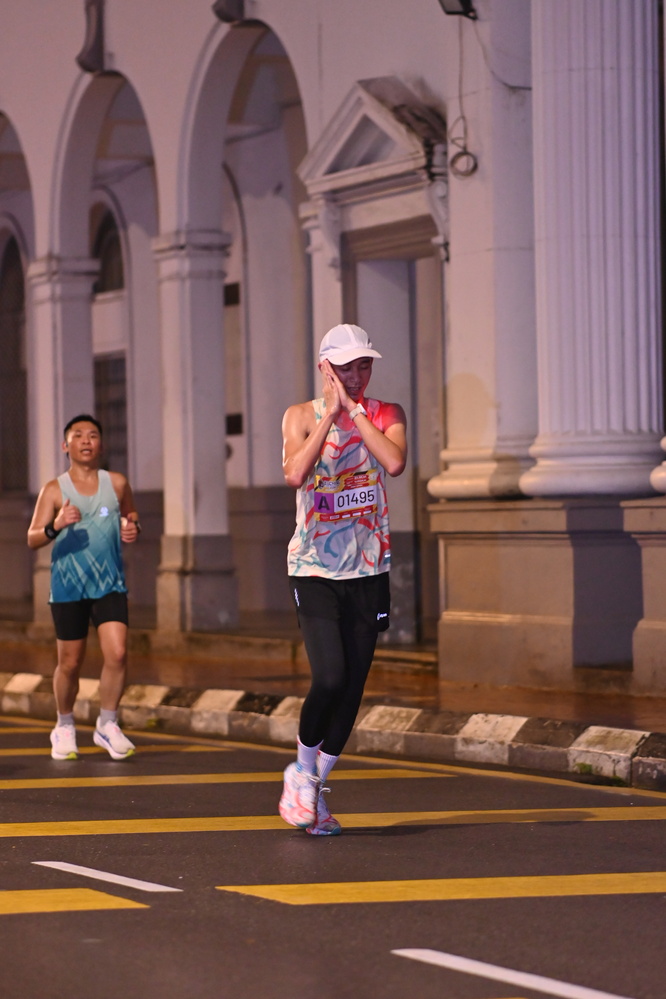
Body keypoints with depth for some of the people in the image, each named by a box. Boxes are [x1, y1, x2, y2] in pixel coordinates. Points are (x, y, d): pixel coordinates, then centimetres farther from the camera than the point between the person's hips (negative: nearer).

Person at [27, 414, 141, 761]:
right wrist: (56, 526, -27)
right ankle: (65, 727, 27)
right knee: (70, 663, 5)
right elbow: (32, 539, -7)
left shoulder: (117, 484, 5)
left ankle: (107, 725, 4)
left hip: (109, 585, 1)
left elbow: (132, 518, 20)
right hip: (67, 588, -1)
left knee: (117, 653, -13)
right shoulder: (54, 490, -2)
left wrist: (133, 528, -4)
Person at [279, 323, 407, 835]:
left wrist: (355, 410, -15)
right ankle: (302, 770, 8)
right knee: (330, 678, -16)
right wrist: (331, 414, -17)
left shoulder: (385, 414, 4)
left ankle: (317, 784, 20)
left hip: (368, 569, 3)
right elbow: (295, 474, -19)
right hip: (314, 568, -3)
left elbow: (395, 462, -18)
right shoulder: (302, 416, 0)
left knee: (353, 687, 4)